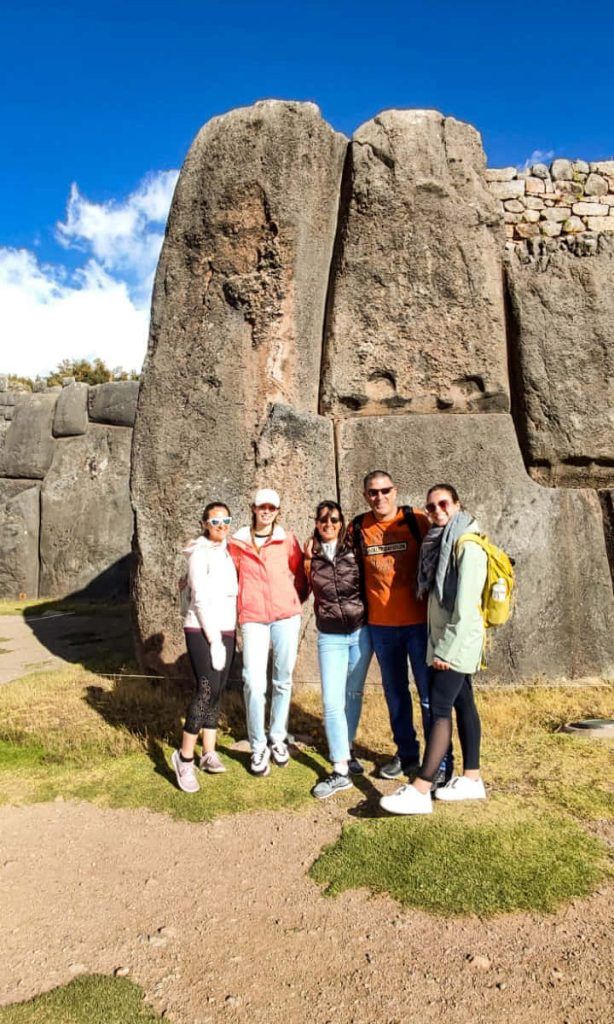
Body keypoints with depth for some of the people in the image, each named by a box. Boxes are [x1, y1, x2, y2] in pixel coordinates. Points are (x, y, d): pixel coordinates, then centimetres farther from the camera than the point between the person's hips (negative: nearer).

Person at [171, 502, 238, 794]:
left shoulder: (226, 552, 11)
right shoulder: (200, 554, -10)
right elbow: (200, 600, -14)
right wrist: (214, 640, -16)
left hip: (226, 631, 7)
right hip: (202, 631, -7)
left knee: (217, 692, 10)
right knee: (206, 691, -12)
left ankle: (209, 753, 19)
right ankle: (184, 756, 1)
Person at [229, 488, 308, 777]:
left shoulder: (287, 539, 5)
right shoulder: (237, 542, 5)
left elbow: (301, 573, 13)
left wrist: (296, 600, 7)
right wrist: (241, 604, 6)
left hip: (286, 616, 1)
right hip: (252, 619, -1)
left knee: (283, 680, 9)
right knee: (254, 683, -8)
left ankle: (278, 738, 26)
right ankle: (258, 746, 8)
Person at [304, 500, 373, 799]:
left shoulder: (353, 550, -3)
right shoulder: (311, 555, 0)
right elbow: (313, 589, 10)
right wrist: (309, 559, 0)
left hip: (360, 632, 0)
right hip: (330, 637, 0)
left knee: (353, 695, 13)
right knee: (332, 701, -5)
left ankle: (346, 751, 32)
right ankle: (341, 770, 3)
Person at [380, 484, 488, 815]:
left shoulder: (468, 547, -15)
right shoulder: (441, 542, 13)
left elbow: (466, 605, -20)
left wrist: (448, 649, -20)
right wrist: (442, 646, 12)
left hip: (457, 643, -9)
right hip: (444, 641, 9)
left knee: (440, 709, -9)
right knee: (462, 703, 13)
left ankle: (420, 791, -6)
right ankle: (471, 778, 24)